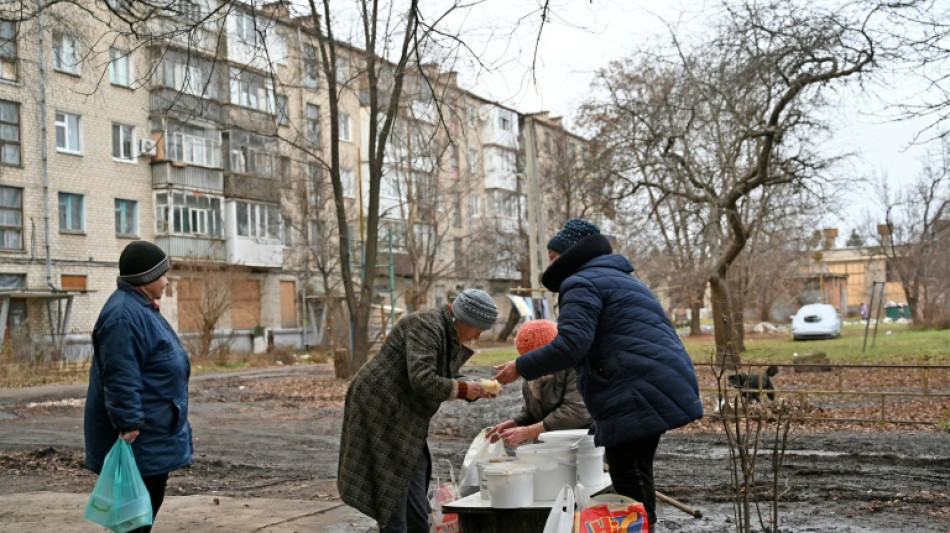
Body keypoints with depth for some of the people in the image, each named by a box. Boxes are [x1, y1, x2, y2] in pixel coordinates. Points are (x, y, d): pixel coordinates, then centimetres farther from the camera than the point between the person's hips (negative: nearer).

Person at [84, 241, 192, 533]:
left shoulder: (140, 308, 14)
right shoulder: (123, 315, -21)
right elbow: (120, 378, -26)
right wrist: (129, 425, -28)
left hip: (154, 434, 11)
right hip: (140, 438, -11)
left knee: (150, 501, 17)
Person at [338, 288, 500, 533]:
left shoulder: (452, 338, 9)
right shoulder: (425, 326, -20)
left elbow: (446, 381, 20)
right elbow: (422, 380, -31)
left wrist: (477, 389, 3)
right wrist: (463, 389, -18)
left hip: (406, 421, 10)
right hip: (381, 414, -10)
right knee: (392, 500, -4)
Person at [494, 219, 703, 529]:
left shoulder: (582, 282, -5)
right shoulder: (615, 278, 27)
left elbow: (571, 345, -18)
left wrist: (521, 368, -6)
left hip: (638, 394, -10)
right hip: (657, 386, 10)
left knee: (631, 486, -6)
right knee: (634, 480, 16)